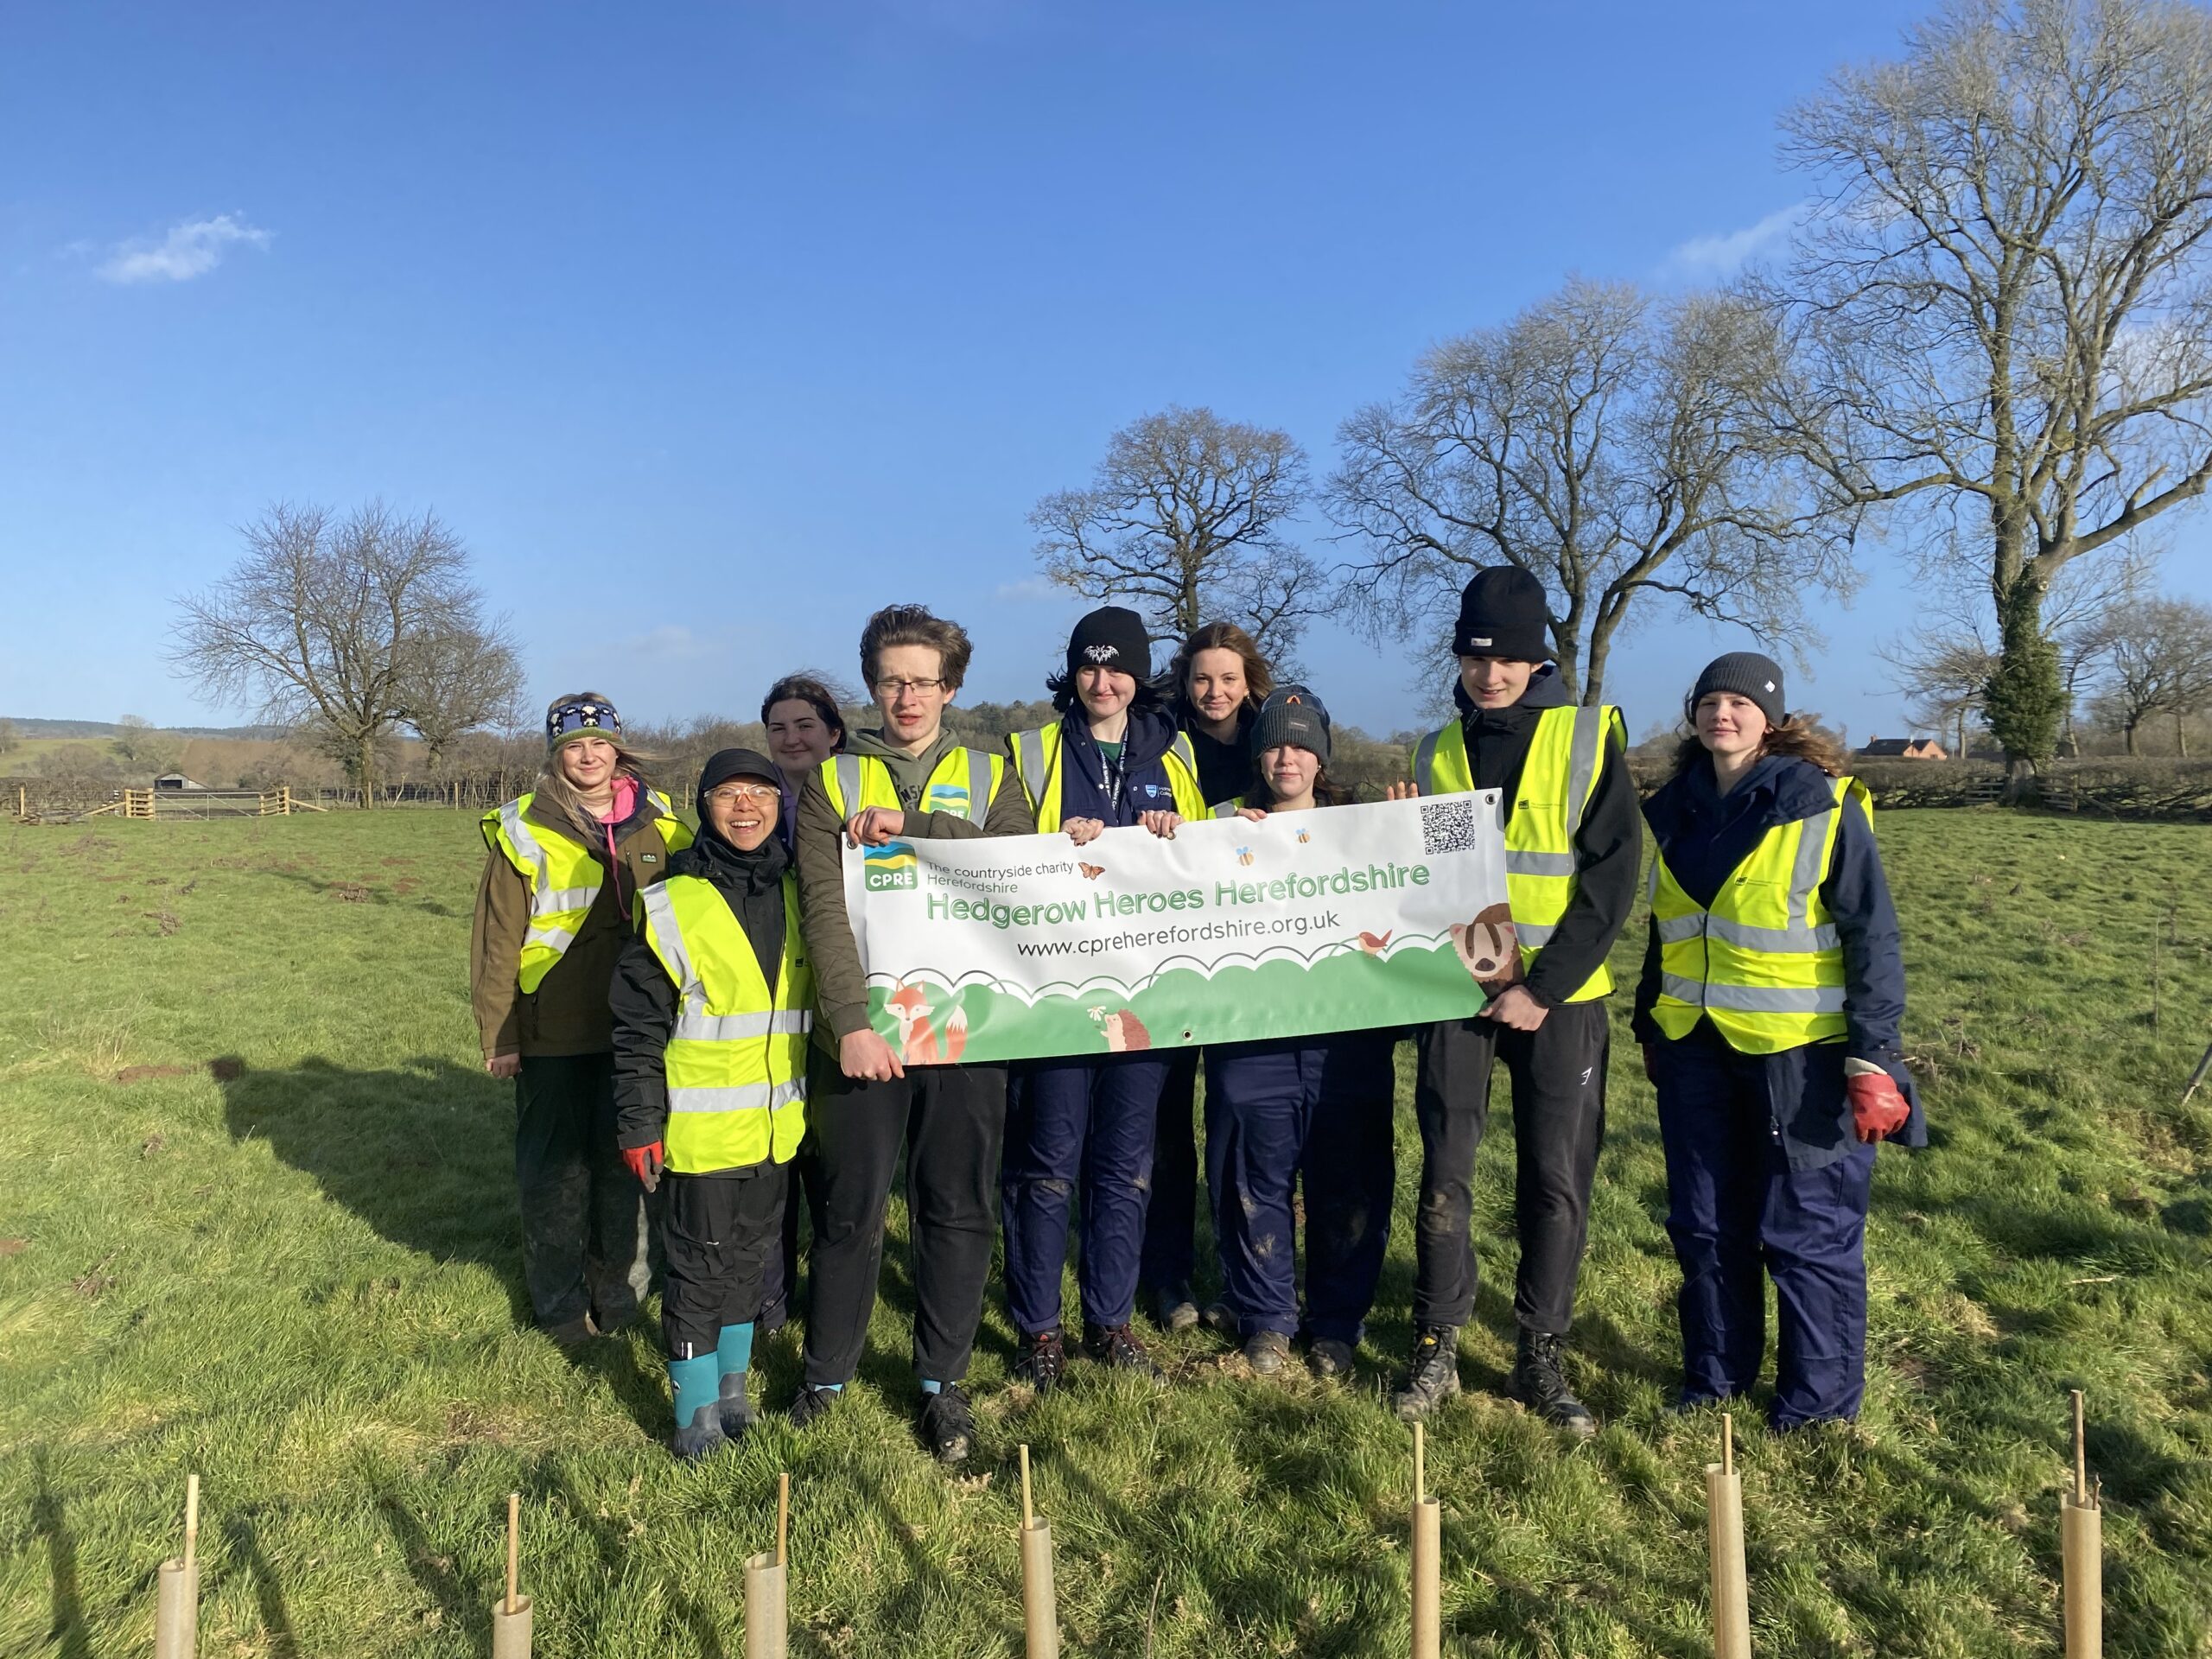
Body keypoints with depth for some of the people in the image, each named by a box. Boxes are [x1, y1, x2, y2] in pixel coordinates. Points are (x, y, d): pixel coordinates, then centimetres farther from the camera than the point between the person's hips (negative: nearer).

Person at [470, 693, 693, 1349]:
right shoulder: (523, 830, -4)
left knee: (628, 1166, 12)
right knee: (556, 1171, 7)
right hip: (552, 1037, -2)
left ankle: (620, 1293, 30)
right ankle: (561, 1305, 25)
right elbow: (496, 939, -3)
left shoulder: (658, 823, 4)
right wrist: (497, 1035, -5)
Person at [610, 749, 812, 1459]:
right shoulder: (672, 906, -10)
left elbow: (823, 1001, 15)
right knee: (699, 1263, 6)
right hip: (702, 1128, -5)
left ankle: (733, 1380, 35)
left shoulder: (799, 897, 5)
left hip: (779, 1126, 5)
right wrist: (639, 1125, -10)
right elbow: (638, 1028, -8)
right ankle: (696, 1405, 22)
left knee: (752, 1254, 17)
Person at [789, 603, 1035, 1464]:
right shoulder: (833, 781, 5)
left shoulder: (989, 776, 8)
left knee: (958, 1212, 9)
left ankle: (942, 1382, 26)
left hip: (964, 1030, 1)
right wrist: (851, 1022, -18)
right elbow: (824, 908, -6)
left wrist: (912, 826, -16)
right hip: (861, 1030, -1)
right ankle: (825, 1375, 29)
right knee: (850, 1213, 10)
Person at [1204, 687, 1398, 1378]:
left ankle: (1336, 1325, 23)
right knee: (1256, 1183, 6)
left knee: (1347, 1187, 7)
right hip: (1252, 1037, -1)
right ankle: (1265, 1320, 23)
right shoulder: (1227, 823, 8)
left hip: (1347, 1037, 1)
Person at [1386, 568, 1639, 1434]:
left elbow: (1612, 875, -8)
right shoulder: (1439, 751, 8)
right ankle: (1435, 1350, 16)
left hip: (1558, 996, -2)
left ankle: (1540, 1359, 18)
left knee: (1557, 1183, 4)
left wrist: (1544, 988, -14)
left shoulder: (1590, 736, -3)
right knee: (1444, 1176, 4)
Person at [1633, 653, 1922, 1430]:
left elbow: (1873, 937, -9)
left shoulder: (1825, 808, -9)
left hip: (1800, 1053, -5)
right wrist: (1650, 1028, 17)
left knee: (1807, 1228, 4)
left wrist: (1873, 1060, -13)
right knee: (1703, 1223, 13)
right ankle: (1715, 1377, 29)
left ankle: (1820, 1398, 21)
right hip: (1695, 1048, 5)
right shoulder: (1673, 811, 7)